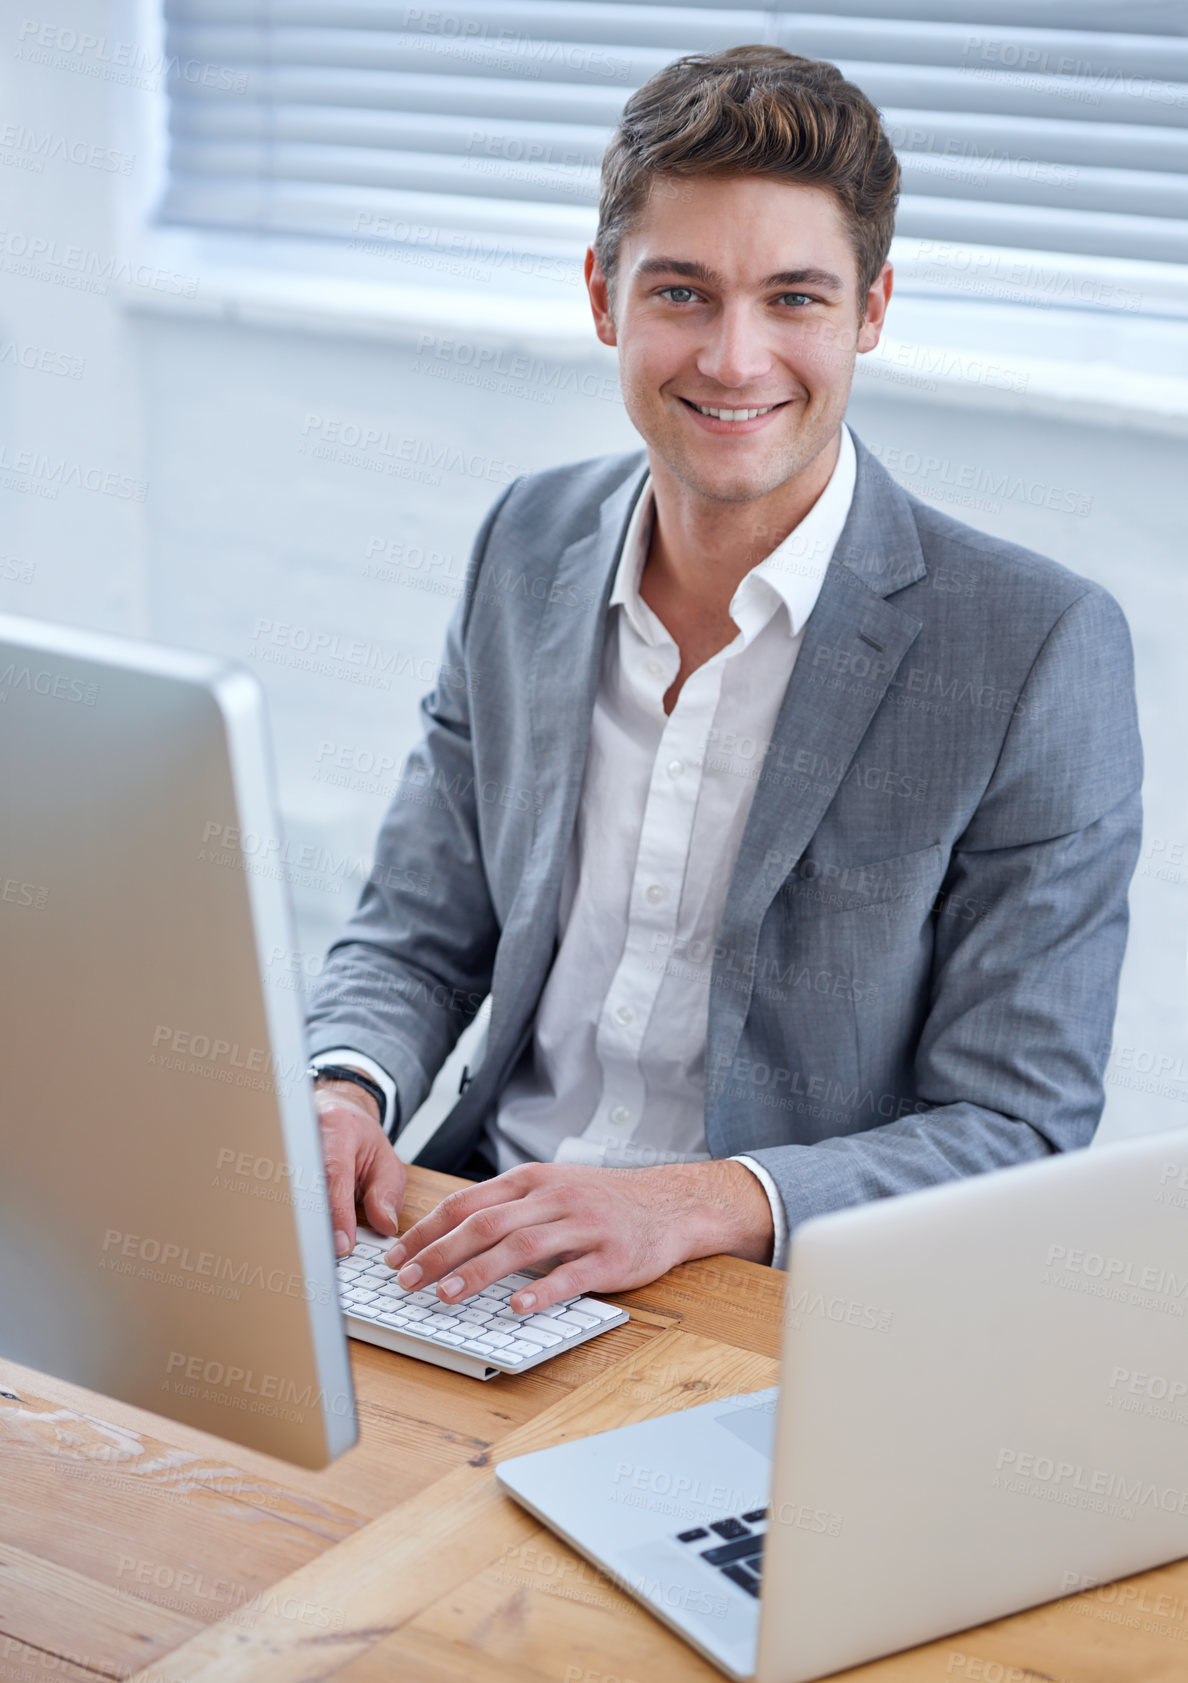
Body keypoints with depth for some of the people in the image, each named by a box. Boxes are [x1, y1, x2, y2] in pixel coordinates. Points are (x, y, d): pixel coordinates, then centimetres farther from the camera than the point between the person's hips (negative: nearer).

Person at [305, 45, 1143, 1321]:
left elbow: (1017, 1134, -11)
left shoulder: (1041, 648, -12)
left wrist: (695, 1203, -26)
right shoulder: (529, 546, 5)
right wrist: (344, 1089, -10)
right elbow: (416, 937, 12)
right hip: (482, 1246, 5)